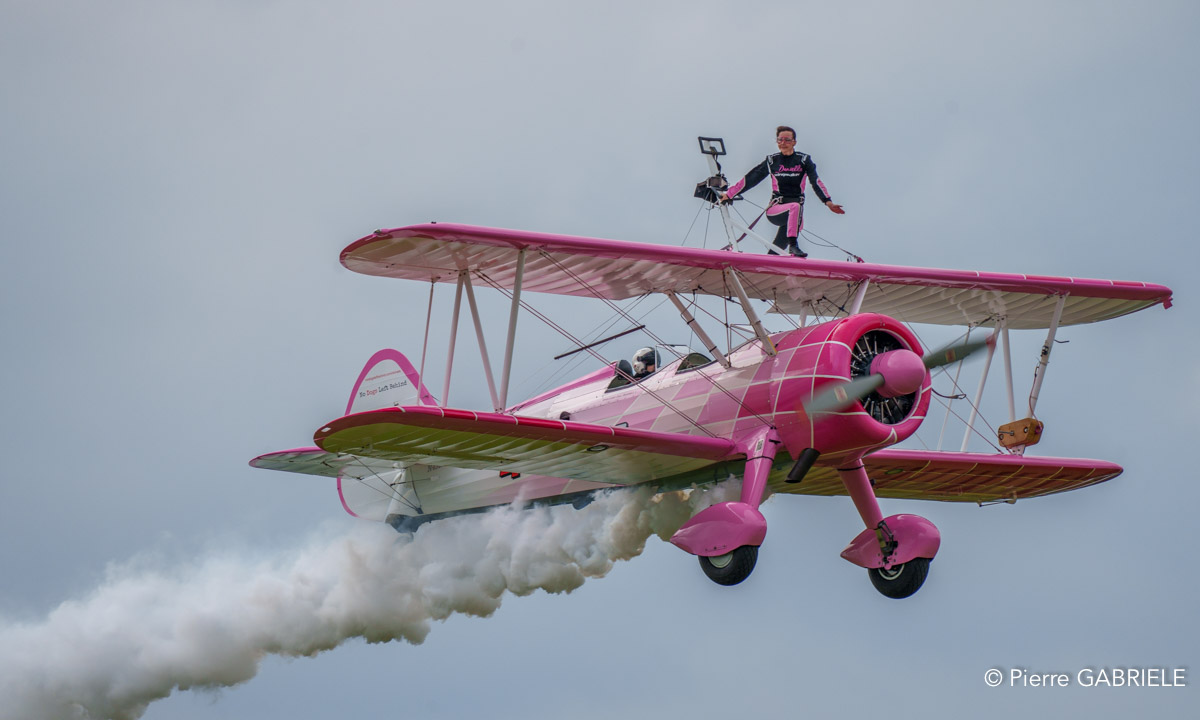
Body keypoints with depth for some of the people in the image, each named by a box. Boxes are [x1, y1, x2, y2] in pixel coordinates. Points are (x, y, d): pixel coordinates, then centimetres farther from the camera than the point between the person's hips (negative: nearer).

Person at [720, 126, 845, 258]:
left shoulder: (804, 160, 7)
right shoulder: (772, 161, 9)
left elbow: (816, 182, -7)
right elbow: (750, 179, 11)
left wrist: (828, 202, -23)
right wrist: (728, 194, 5)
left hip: (795, 214, 2)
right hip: (775, 209, -2)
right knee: (795, 207, -35)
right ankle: (793, 245, -45)